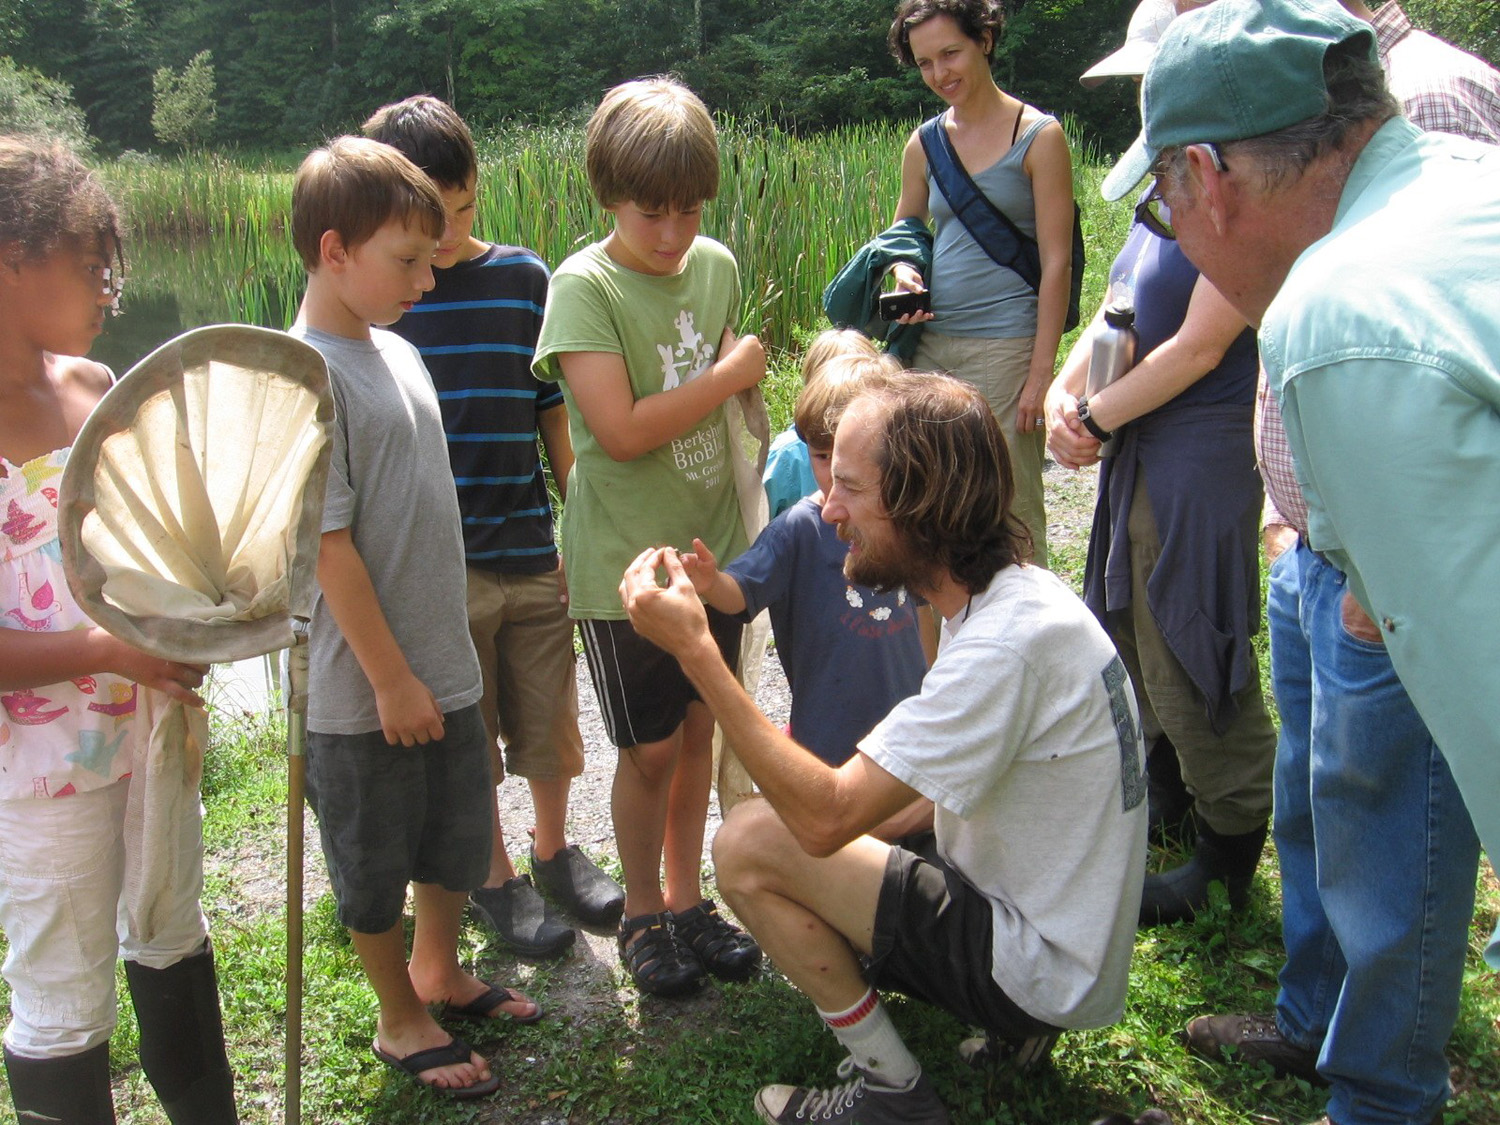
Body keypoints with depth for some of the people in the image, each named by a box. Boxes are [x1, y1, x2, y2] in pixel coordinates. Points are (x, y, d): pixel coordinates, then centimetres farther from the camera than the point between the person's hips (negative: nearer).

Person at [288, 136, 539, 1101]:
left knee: (457, 838, 22)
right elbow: (328, 545, -20)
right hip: (366, 687, -8)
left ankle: (440, 973, 44)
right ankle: (402, 1022, 31)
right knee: (375, 862, 12)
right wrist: (391, 679, -16)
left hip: (445, 663, 8)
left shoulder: (398, 351, 7)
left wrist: (441, 655, 17)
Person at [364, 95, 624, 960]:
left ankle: (555, 850, 39)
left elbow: (554, 409, 9)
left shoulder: (524, 278, 2)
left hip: (530, 548, 2)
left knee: (549, 724, 14)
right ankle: (495, 877, 32)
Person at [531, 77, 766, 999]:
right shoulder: (584, 287, -15)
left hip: (713, 545, 5)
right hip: (625, 562, -5)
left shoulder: (718, 266, 3)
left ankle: (687, 898, 32)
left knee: (698, 729, 14)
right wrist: (730, 373, -16)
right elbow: (620, 430, -24)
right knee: (651, 748, 5)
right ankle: (643, 914, 26)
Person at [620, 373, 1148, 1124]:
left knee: (749, 846, -15)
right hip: (1069, 939, 9)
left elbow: (826, 817, -28)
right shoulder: (1019, 596, 2)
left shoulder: (1007, 643, -29)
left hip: (1047, 969, -9)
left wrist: (694, 649, -26)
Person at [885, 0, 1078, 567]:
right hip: (930, 342, 5)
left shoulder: (1039, 136, -4)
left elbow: (1056, 261, -7)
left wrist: (1041, 372, -12)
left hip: (1005, 347, -5)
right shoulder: (924, 144, 10)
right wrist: (903, 272, -2)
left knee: (1009, 508, -1)